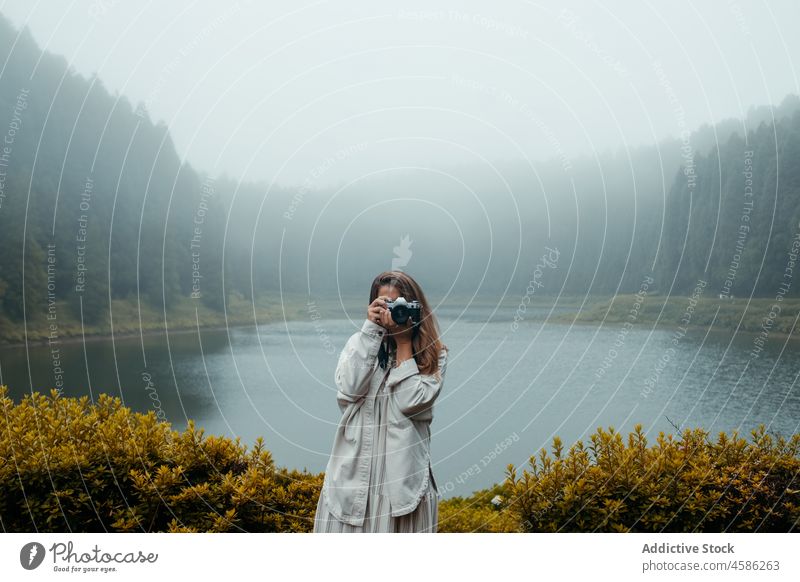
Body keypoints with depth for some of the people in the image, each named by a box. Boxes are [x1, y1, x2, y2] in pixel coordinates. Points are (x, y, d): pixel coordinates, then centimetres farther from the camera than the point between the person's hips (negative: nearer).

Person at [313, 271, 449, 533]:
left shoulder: (433, 355, 5)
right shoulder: (360, 342, 9)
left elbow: (412, 402, -10)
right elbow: (348, 390, -9)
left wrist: (404, 342, -6)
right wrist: (371, 330, -9)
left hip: (402, 471, -1)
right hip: (355, 468, 1)